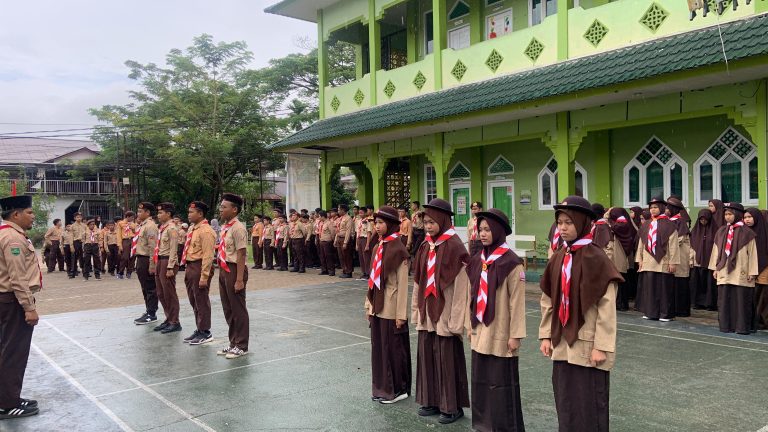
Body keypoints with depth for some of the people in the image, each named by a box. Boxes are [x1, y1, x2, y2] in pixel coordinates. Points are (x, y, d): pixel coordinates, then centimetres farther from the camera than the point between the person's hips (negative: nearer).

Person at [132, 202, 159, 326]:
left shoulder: (150, 226, -16)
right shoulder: (142, 225, 15)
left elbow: (152, 247, -21)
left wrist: (152, 265, -22)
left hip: (146, 260, -10)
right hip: (140, 259, 10)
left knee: (150, 288, -1)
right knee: (145, 288, 18)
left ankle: (151, 315, 6)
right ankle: (149, 310, 29)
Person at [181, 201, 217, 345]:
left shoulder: (206, 231, -18)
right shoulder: (192, 228, 13)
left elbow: (208, 256, -21)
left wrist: (204, 277, -23)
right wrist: (188, 269, 18)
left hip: (199, 267, -10)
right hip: (190, 267, 10)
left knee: (201, 301, 0)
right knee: (193, 301, 17)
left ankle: (205, 332, 11)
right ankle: (199, 329, 30)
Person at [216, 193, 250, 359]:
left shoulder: (238, 228, -16)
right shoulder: (225, 227, 11)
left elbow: (241, 255, -19)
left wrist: (239, 280, -21)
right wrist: (222, 271, 16)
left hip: (234, 270, -9)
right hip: (224, 270, 9)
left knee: (238, 309, 2)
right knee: (227, 309, 17)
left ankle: (241, 346, 14)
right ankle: (233, 342, 31)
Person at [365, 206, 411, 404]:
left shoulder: (398, 250, -13)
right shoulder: (378, 248, 9)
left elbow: (402, 284, -14)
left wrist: (401, 314, -15)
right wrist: (369, 305, 12)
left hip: (391, 308, -7)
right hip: (377, 306, 7)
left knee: (392, 348, 4)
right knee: (378, 347, 14)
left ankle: (398, 389, 19)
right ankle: (382, 388, 27)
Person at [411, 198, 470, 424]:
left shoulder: (455, 247, -14)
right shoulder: (425, 246, 7)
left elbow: (461, 286, -16)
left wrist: (456, 320, -17)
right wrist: (416, 310, 12)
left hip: (445, 314, -7)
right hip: (427, 313, 7)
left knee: (447, 359, 2)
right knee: (426, 355, 13)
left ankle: (453, 406, 17)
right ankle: (432, 401, 27)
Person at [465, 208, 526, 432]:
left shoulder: (512, 263, -12)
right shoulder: (477, 261, 6)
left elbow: (517, 301, -12)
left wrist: (515, 335, -13)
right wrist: (469, 324, 13)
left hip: (500, 334, -6)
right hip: (480, 332, 6)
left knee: (502, 383, 3)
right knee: (480, 381, 13)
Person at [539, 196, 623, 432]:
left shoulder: (597, 259, -13)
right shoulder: (558, 258, 6)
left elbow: (607, 307, -14)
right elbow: (548, 301, 10)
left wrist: (601, 346, -16)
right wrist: (546, 335, 7)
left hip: (587, 345, -6)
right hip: (562, 344, 6)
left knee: (589, 404, 4)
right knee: (564, 402, 14)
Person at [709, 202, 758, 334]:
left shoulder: (746, 232, -1)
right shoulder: (721, 231, 11)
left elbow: (752, 253, -2)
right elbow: (716, 250, 12)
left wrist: (752, 272, -6)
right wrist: (715, 268, 8)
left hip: (740, 273, -4)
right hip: (723, 272, 4)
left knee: (741, 300, -2)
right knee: (724, 299, 4)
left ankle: (742, 327, 5)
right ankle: (726, 325, 10)